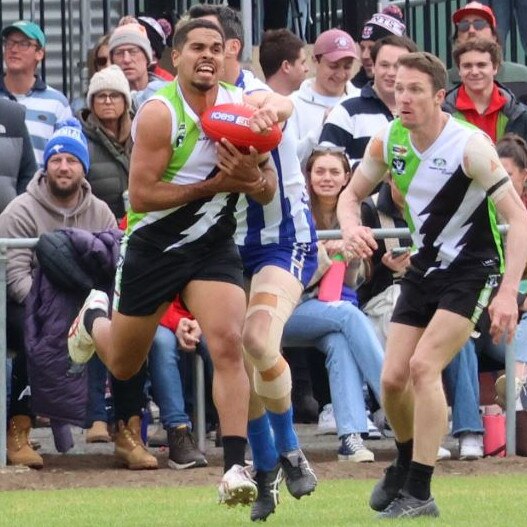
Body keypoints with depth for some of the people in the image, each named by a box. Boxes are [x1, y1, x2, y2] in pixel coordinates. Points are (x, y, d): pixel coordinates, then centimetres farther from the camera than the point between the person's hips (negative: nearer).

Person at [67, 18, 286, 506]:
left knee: (228, 343, -20)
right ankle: (94, 317, 52)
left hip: (213, 246, 2)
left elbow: (268, 190, 4)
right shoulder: (160, 112, -19)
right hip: (152, 247, -2)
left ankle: (235, 467, -21)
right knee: (122, 364, 15)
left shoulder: (241, 105, -4)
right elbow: (141, 194, -23)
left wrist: (252, 178, -20)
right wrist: (215, 183, -26)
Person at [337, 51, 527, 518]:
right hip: (425, 266, 6)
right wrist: (350, 227, -15)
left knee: (424, 365, -21)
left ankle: (419, 494, -14)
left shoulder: (469, 145, -22)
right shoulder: (389, 140, -5)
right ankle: (406, 465, 32)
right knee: (393, 378, 2)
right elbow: (352, 193, 10)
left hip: (474, 269, -6)